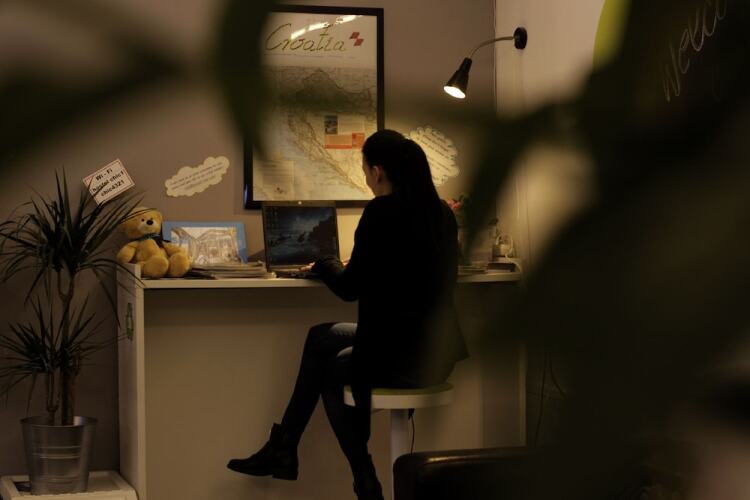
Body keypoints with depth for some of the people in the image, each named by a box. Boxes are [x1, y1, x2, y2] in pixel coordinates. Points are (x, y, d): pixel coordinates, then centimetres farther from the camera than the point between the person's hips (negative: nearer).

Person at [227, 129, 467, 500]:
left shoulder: (383, 211, -15)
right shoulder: (442, 212, 8)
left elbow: (349, 288, -8)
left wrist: (325, 265, 12)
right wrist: (352, 267, 30)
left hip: (405, 354, -8)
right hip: (438, 350, 8)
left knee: (331, 369, 23)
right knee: (320, 337, 22)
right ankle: (282, 450, 27)